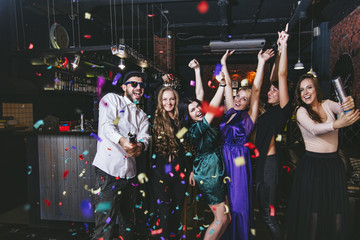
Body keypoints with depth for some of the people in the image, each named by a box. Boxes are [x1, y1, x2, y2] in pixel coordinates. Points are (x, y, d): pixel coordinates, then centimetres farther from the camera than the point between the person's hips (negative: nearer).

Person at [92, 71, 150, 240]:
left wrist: (140, 145, -19)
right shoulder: (111, 99, 7)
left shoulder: (142, 116, 22)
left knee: (128, 224, 15)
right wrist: (122, 140, -29)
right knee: (105, 225, -6)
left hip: (130, 173, 6)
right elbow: (106, 125, -10)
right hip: (109, 170, -5)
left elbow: (144, 137, 6)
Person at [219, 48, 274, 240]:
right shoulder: (230, 112, 9)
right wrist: (223, 63, 16)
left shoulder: (250, 115, -3)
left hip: (238, 161, -5)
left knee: (238, 203, 3)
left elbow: (256, 90, -11)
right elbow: (227, 85, 11)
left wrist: (261, 63, -14)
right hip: (224, 159, 5)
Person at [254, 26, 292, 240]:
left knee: (268, 214, -1)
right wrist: (279, 51, 17)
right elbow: (274, 78, 16)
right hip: (260, 160, 8)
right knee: (262, 209, 17)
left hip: (270, 162, -8)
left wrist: (284, 45, -10)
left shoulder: (283, 109, -8)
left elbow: (282, 75, -13)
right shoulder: (270, 110, 11)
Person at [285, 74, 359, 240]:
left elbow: (342, 108, -13)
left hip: (334, 164, 4)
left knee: (338, 214, 5)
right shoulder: (300, 111, -4)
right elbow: (314, 129, -22)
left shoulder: (327, 105, 8)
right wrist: (338, 123, -39)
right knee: (312, 213, -1)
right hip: (311, 164, -3)